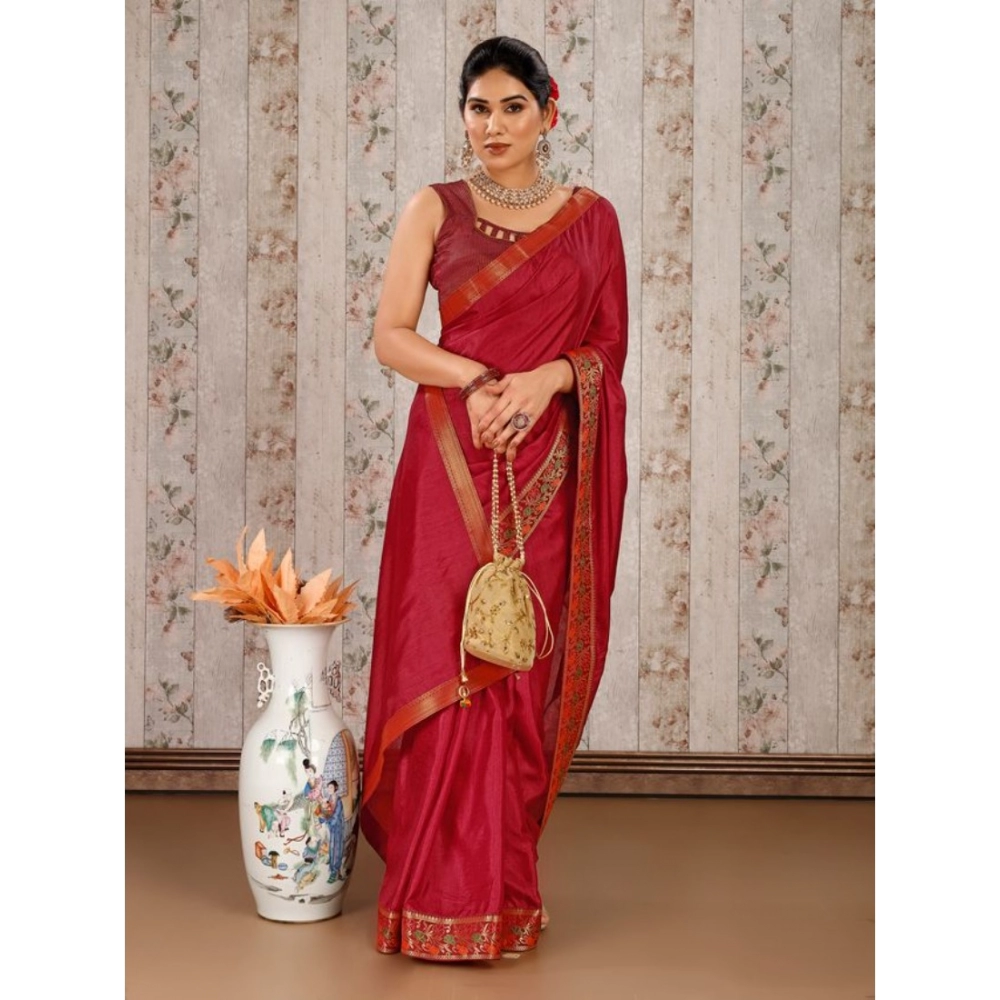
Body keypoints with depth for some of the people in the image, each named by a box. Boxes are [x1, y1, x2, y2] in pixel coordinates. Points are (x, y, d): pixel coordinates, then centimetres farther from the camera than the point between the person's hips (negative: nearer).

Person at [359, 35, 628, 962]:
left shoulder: (591, 216, 9)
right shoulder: (434, 209, 5)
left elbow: (611, 344, 8)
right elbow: (391, 336, -1)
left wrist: (546, 377, -12)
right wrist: (478, 379, -16)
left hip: (549, 462, 1)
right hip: (453, 457, -1)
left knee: (527, 664, 2)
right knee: (446, 660, -5)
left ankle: (505, 880, 16)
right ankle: (444, 894, 4)